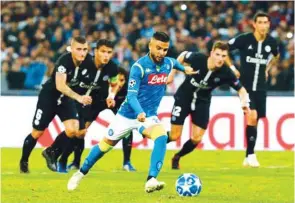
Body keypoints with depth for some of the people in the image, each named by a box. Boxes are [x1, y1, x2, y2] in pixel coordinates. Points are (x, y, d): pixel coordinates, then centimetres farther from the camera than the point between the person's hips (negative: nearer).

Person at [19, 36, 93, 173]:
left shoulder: (88, 62, -15)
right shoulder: (64, 61, -32)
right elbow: (60, 86, -44)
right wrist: (78, 97, -55)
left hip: (66, 98, 5)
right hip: (49, 96, -5)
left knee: (72, 130, -14)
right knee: (37, 133, 5)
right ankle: (23, 161, 30)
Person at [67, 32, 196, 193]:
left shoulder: (168, 63, -5)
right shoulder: (139, 67, -22)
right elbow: (131, 95, -27)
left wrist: (184, 69, 42)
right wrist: (139, 112, -45)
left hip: (149, 116, 3)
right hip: (128, 114, -3)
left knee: (161, 136, -29)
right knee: (106, 144, 12)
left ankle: (151, 181, -36)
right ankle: (81, 173, 38)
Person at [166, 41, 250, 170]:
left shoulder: (226, 73, -23)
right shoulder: (197, 58, -26)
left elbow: (241, 89, -12)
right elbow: (183, 56, -4)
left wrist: (244, 101, -33)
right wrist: (172, 73, -1)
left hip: (202, 102, 2)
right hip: (184, 97, -2)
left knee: (196, 138, -4)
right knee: (174, 136, -5)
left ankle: (176, 158, 24)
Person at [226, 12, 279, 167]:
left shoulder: (271, 42, -1)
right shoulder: (244, 39, -13)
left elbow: (276, 56, 24)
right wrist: (232, 68, -7)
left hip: (260, 87, 4)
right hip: (245, 85, -4)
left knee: (255, 120, 8)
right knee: (252, 116, -19)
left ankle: (248, 158, 19)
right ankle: (251, 155, -11)